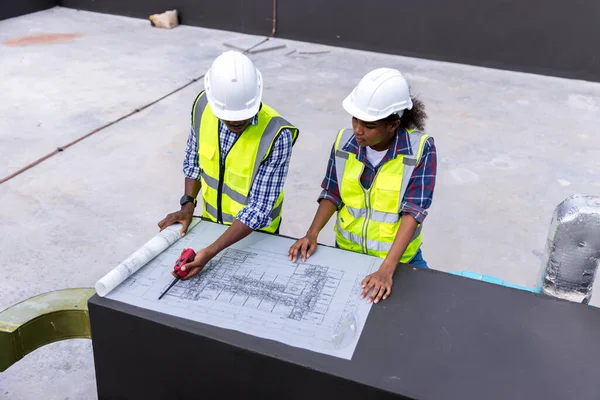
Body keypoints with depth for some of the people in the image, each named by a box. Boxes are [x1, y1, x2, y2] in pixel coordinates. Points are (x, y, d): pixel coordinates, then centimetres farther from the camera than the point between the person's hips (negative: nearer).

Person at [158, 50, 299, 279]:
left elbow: (258, 208, -29)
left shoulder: (275, 135, -32)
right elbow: (193, 159, 1)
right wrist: (188, 204, -10)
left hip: (254, 232, -4)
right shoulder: (203, 105, -17)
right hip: (210, 221, 5)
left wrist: (210, 252, -35)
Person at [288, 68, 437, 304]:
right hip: (346, 251, 3)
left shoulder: (420, 149, -21)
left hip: (398, 259, -3)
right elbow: (332, 194, 0)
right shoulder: (345, 141, -10)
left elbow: (414, 211, -25)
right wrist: (312, 234, -15)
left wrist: (386, 270, -33)